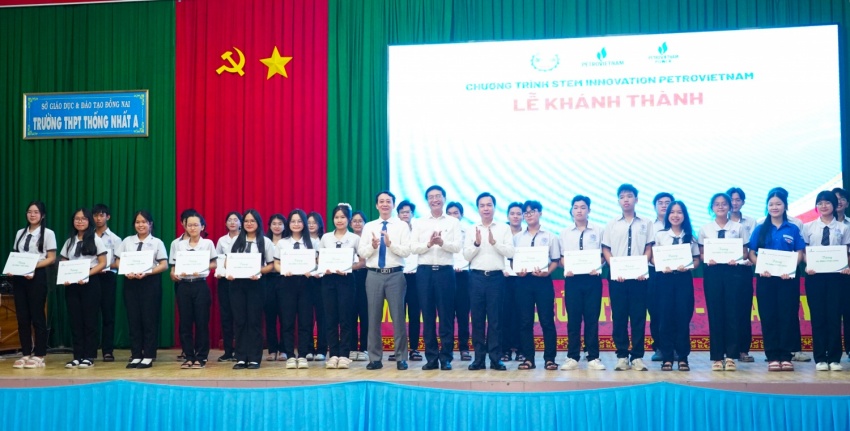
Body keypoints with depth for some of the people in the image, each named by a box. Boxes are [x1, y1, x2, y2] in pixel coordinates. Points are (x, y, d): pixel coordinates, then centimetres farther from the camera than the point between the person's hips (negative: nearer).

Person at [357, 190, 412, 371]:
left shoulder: (402, 226, 3)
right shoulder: (369, 227, 11)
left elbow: (406, 251, -6)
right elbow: (361, 252, 4)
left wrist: (390, 244, -21)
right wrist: (372, 246, -16)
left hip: (395, 275, -2)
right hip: (374, 275, 2)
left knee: (398, 317, 0)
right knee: (374, 317, 6)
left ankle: (401, 358, 9)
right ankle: (375, 358, 14)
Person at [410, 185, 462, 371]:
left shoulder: (453, 222, 7)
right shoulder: (419, 223, 11)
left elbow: (457, 247, -3)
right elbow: (413, 248, 3)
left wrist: (442, 242, -19)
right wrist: (428, 244, -14)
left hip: (445, 271, -1)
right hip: (424, 271, 2)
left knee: (446, 315, 0)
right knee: (428, 315, 4)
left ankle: (446, 357, 7)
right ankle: (431, 357, 10)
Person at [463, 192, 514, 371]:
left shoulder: (504, 228, 6)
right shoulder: (472, 230, 9)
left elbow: (510, 253, -2)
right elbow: (466, 255, 4)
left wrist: (494, 242, -13)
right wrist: (477, 243, -11)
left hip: (496, 276, -1)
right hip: (476, 277, 1)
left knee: (495, 318, 1)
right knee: (477, 318, 3)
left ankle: (496, 358, 6)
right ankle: (479, 358, 9)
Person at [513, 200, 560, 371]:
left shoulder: (549, 236, 6)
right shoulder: (517, 237, 12)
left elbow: (555, 261, 4)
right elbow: (511, 259, 11)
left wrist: (546, 272, -14)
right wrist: (517, 271, -9)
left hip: (543, 280, -2)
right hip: (523, 280, 2)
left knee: (547, 320, -2)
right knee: (525, 321, 3)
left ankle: (550, 358, 4)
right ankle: (528, 358, 9)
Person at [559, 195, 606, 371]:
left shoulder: (597, 231, 7)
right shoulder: (565, 232, 10)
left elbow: (603, 254, 5)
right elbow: (561, 256, 10)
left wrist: (597, 266, -12)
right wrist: (566, 267, -9)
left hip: (592, 278, -1)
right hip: (572, 278, 1)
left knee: (592, 318, 0)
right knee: (573, 318, 2)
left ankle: (593, 358, 6)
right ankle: (572, 358, 8)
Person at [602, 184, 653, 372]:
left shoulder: (645, 223, 8)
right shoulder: (612, 224, 9)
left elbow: (649, 249, 5)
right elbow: (606, 250, 6)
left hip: (638, 276, 0)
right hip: (617, 276, 1)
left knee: (639, 316, 0)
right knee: (619, 316, 1)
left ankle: (637, 357, 6)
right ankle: (622, 356, 7)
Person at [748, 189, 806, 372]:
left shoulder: (793, 229, 7)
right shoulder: (760, 229, 7)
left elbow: (800, 253, 4)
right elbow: (751, 253, 4)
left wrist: (791, 269, -13)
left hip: (787, 278, 0)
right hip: (766, 278, 0)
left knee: (788, 316, -1)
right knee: (768, 317, 0)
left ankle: (786, 356, 5)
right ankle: (772, 357, 5)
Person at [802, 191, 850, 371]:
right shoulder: (808, 227, 7)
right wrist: (807, 266, -12)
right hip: (815, 275, 0)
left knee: (834, 316, 0)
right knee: (818, 316, 1)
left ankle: (834, 358, 8)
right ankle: (820, 358, 8)